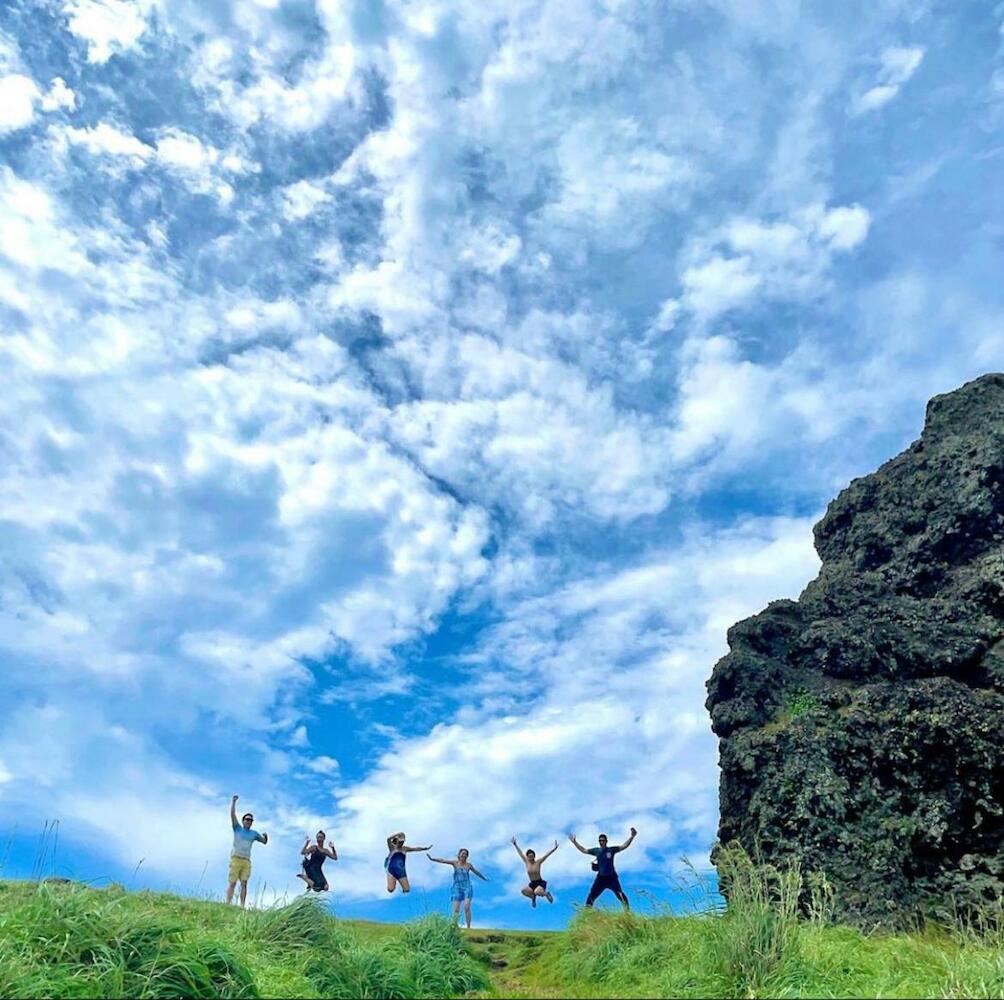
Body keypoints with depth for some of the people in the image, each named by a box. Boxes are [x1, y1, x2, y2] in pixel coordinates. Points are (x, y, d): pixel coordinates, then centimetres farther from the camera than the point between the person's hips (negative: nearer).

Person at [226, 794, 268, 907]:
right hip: (236, 858, -3)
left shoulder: (254, 833, 20)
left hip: (247, 861, 3)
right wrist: (233, 801, -7)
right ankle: (228, 904, -11)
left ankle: (242, 906, -9)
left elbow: (264, 841, 26)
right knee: (232, 882, -9)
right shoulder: (237, 828, 11)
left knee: (244, 884, -5)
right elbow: (232, 814, 1)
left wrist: (265, 836, 5)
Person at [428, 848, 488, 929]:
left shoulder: (469, 865, 8)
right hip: (457, 888, 0)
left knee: (467, 907, -13)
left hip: (467, 887, 0)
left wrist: (484, 878, 41)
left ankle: (468, 927, -8)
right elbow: (443, 860, -10)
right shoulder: (455, 863, 2)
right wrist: (432, 859, -21)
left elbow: (476, 872, 25)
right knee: (456, 910, -7)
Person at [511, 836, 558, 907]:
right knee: (523, 891, -23)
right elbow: (520, 853, 6)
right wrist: (515, 845, 10)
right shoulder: (526, 862, 0)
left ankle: (546, 894, 0)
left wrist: (554, 848, -26)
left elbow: (547, 855, -16)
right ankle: (533, 897, 9)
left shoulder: (538, 862, -9)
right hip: (532, 884, 4)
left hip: (540, 883, -4)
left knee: (536, 892, -35)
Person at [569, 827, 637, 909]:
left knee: (621, 895, -16)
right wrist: (574, 842, 11)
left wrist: (632, 836, -16)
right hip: (600, 878, 2)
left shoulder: (611, 850, -1)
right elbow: (583, 850, 14)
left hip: (612, 877, -2)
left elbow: (624, 846, -5)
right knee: (591, 897, -1)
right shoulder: (596, 851, 5)